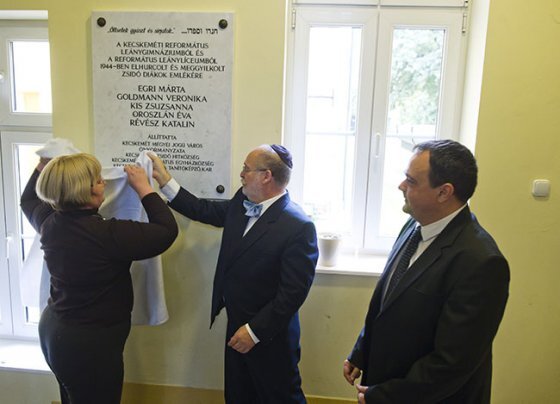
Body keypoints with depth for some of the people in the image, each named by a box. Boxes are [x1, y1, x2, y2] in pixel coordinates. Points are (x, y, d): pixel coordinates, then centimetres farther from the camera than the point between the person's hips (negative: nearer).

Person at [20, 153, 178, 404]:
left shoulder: (50, 221, -4)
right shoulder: (106, 234, -29)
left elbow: (28, 199, 20)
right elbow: (167, 230, -24)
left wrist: (43, 165, 20)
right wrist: (143, 187, -17)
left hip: (54, 330, 8)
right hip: (89, 344, -8)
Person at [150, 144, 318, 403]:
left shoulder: (299, 227, -25)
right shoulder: (241, 203, -2)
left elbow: (293, 292, -24)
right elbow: (204, 210, 11)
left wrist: (254, 331, -19)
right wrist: (165, 180, 6)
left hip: (269, 336, -7)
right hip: (237, 327, 7)